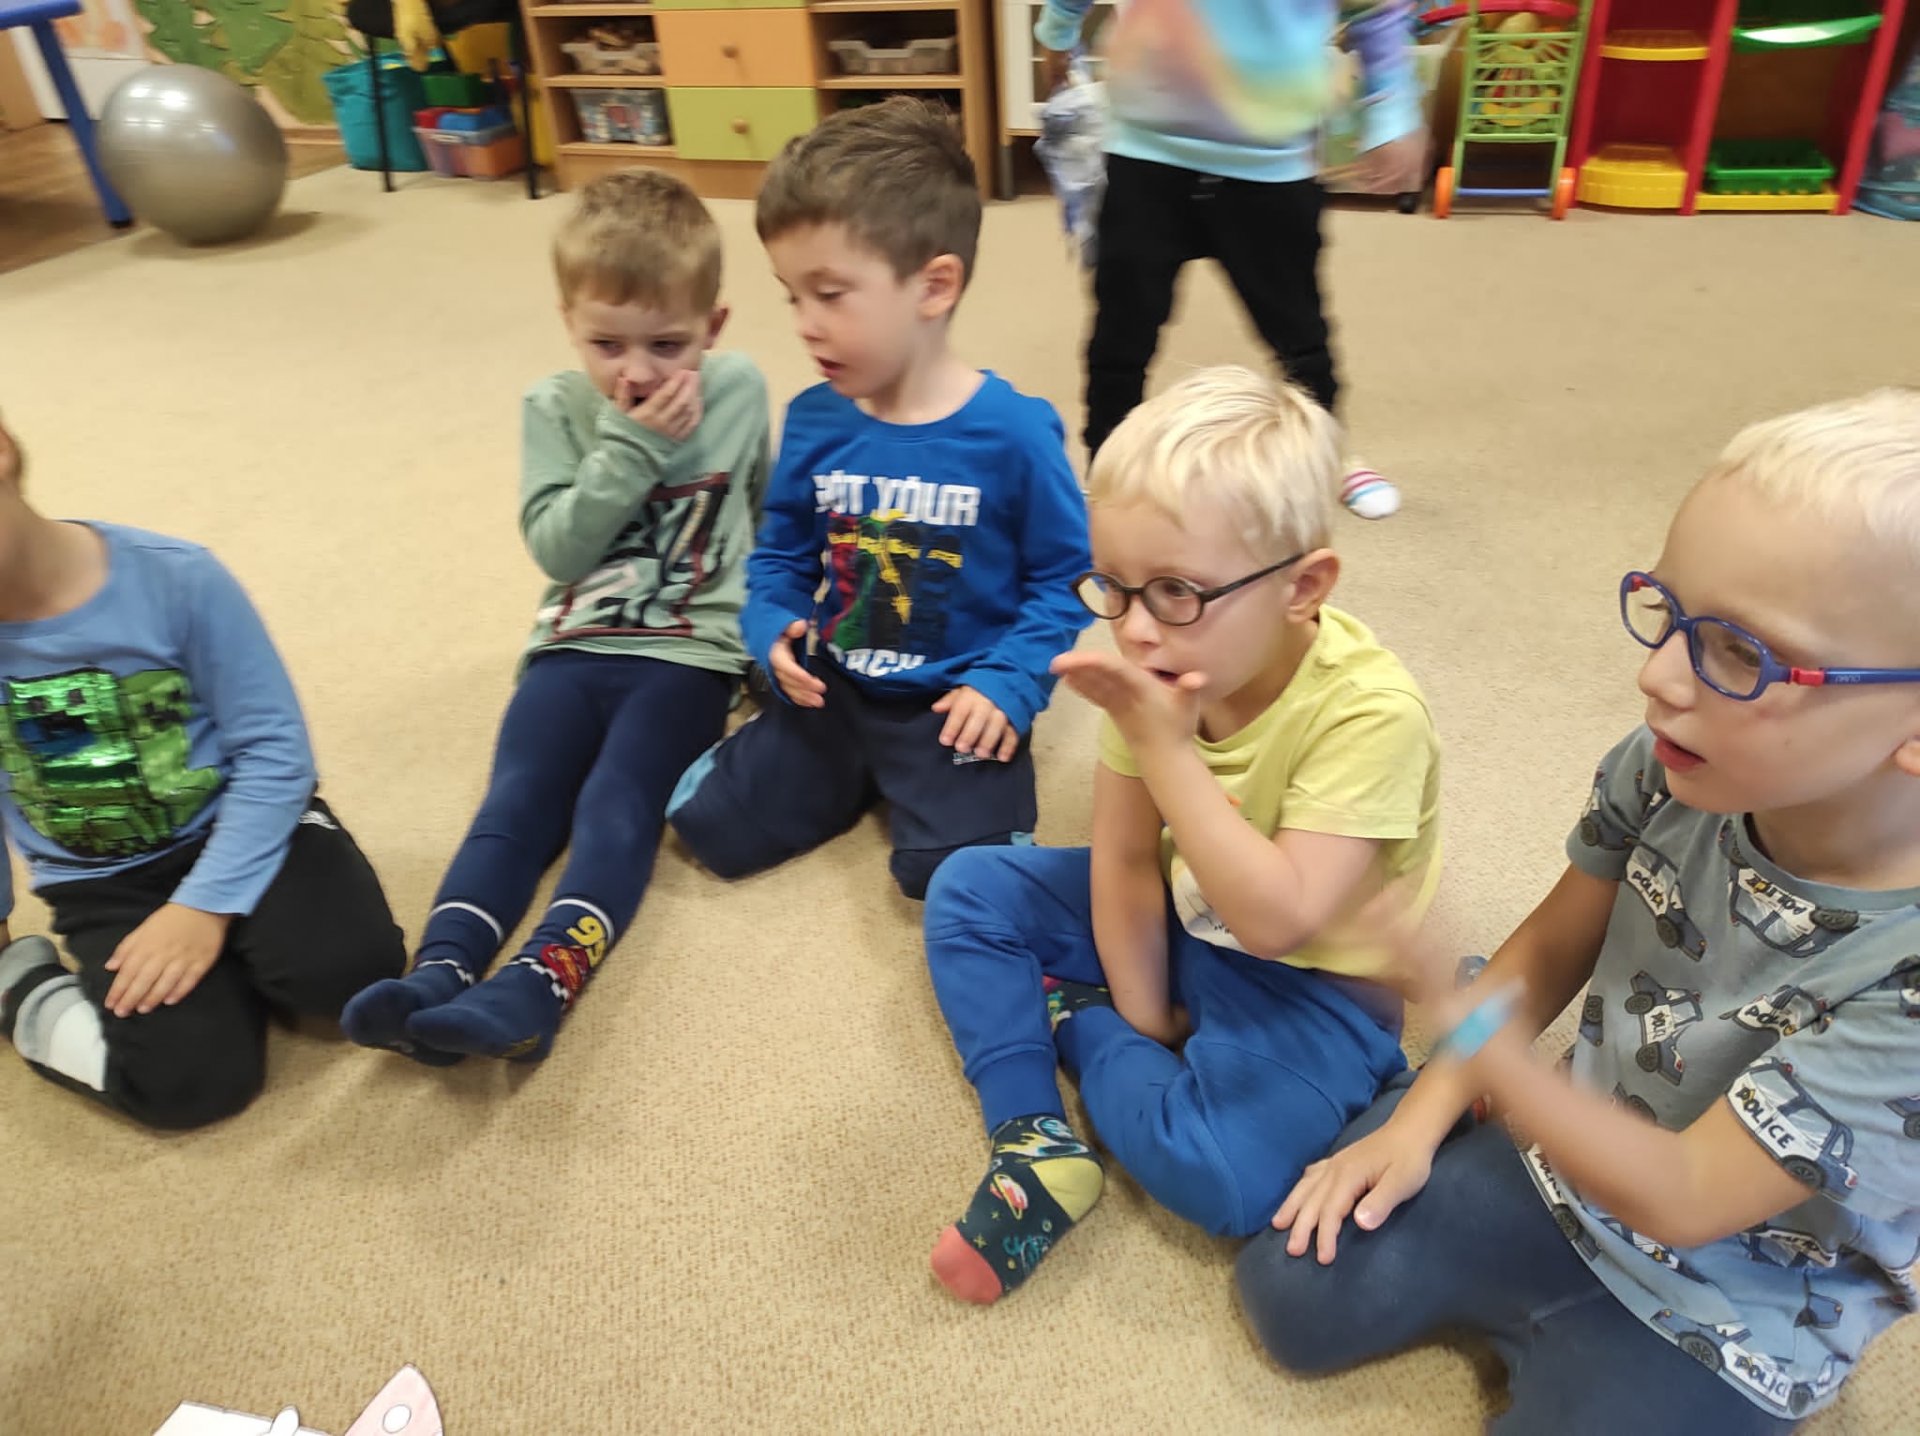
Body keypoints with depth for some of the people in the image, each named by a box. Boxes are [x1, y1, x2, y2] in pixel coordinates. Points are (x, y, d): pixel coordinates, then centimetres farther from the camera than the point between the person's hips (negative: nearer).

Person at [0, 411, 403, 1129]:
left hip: (238, 822, -1)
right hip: (103, 883, 1)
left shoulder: (176, 579, -19)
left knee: (348, 970, -28)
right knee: (188, 1080, -21)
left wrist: (206, 904, -21)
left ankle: (235, 946, 4)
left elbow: (273, 749, -15)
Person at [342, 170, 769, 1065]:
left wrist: (758, 608, 17)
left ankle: (536, 988, -41)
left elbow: (761, 512, 23)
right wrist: (632, 447, -15)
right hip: (574, 647, 2)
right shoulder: (556, 407, 5)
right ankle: (438, 974, -32)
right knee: (514, 806, -19)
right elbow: (556, 547, -6)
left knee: (615, 810, -24)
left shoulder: (738, 390, 5)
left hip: (687, 653, -2)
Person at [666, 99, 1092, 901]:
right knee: (710, 827, -3)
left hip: (954, 700, -4)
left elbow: (1063, 577, -7)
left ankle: (926, 773, 10)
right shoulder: (813, 422, -2)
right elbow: (782, 553, 11)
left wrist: (1009, 683, -19)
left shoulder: (1012, 431, -16)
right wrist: (773, 628, -9)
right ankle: (861, 769, 19)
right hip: (832, 687, 4)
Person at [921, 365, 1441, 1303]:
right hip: (1182, 919, 6)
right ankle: (1036, 1142, -9)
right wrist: (1144, 1020, -5)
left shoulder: (1369, 710, -31)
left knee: (1219, 1174, -29)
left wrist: (1167, 750, -38)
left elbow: (1277, 921, -34)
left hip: (1316, 979, -5)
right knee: (968, 888, 0)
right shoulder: (1155, 663, -15)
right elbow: (1125, 860, -7)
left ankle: (1070, 1019, -2)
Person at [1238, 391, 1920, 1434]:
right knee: (1292, 1290, -3)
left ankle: (1564, 1350, 14)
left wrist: (1468, 1030, -45)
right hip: (1564, 1166, 4)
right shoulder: (1668, 768, -18)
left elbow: (1680, 1199, -31)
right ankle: (1524, 1310, 16)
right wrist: (1417, 1123, -4)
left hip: (1717, 1326, -3)